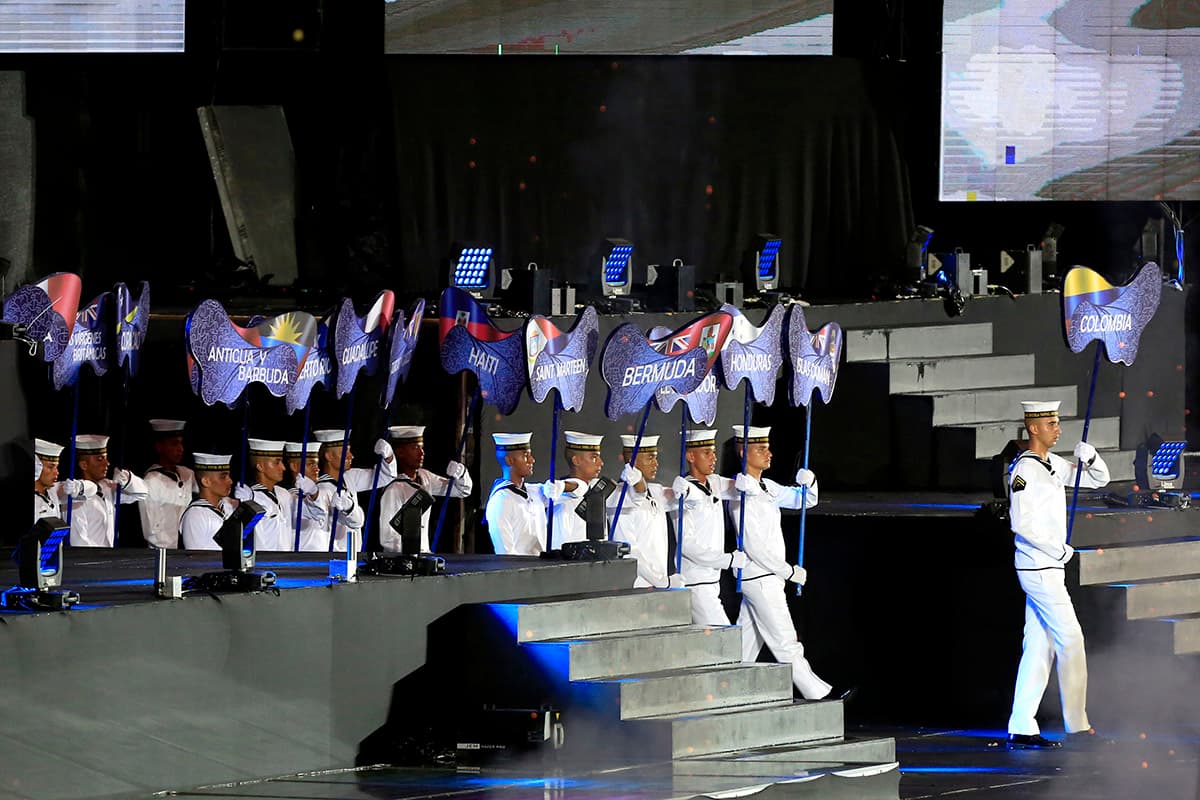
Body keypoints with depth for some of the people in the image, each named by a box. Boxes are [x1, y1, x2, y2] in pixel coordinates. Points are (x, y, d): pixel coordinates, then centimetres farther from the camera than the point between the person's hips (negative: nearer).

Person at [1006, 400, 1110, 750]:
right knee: (1070, 639, -7)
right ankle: (1077, 725, -1)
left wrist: (1088, 456, -1)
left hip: (1048, 569, 9)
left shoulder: (1053, 465, 14)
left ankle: (1021, 729, 7)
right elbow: (1021, 522, -21)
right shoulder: (1024, 469, -13)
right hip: (1039, 570, -9)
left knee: (1039, 648, 7)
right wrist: (1059, 550, -14)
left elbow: (1099, 479, 20)